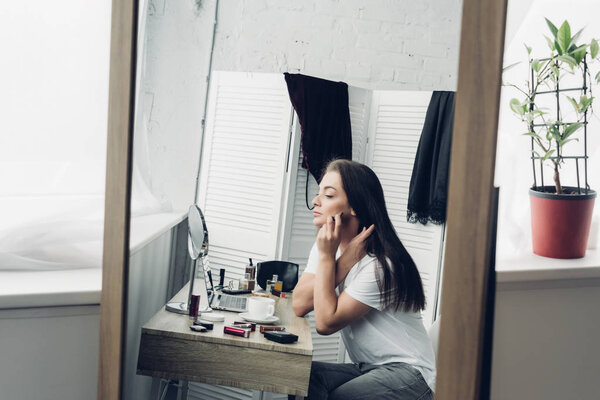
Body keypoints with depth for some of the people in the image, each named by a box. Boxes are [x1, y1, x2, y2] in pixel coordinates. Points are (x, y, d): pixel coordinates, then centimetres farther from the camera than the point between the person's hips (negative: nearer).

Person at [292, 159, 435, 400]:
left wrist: (327, 257, -19)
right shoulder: (328, 245, 4)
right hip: (365, 368, 7)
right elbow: (299, 305, -9)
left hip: (407, 373, -7)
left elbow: (326, 322, -21)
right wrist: (346, 257, -17)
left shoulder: (380, 265, -20)